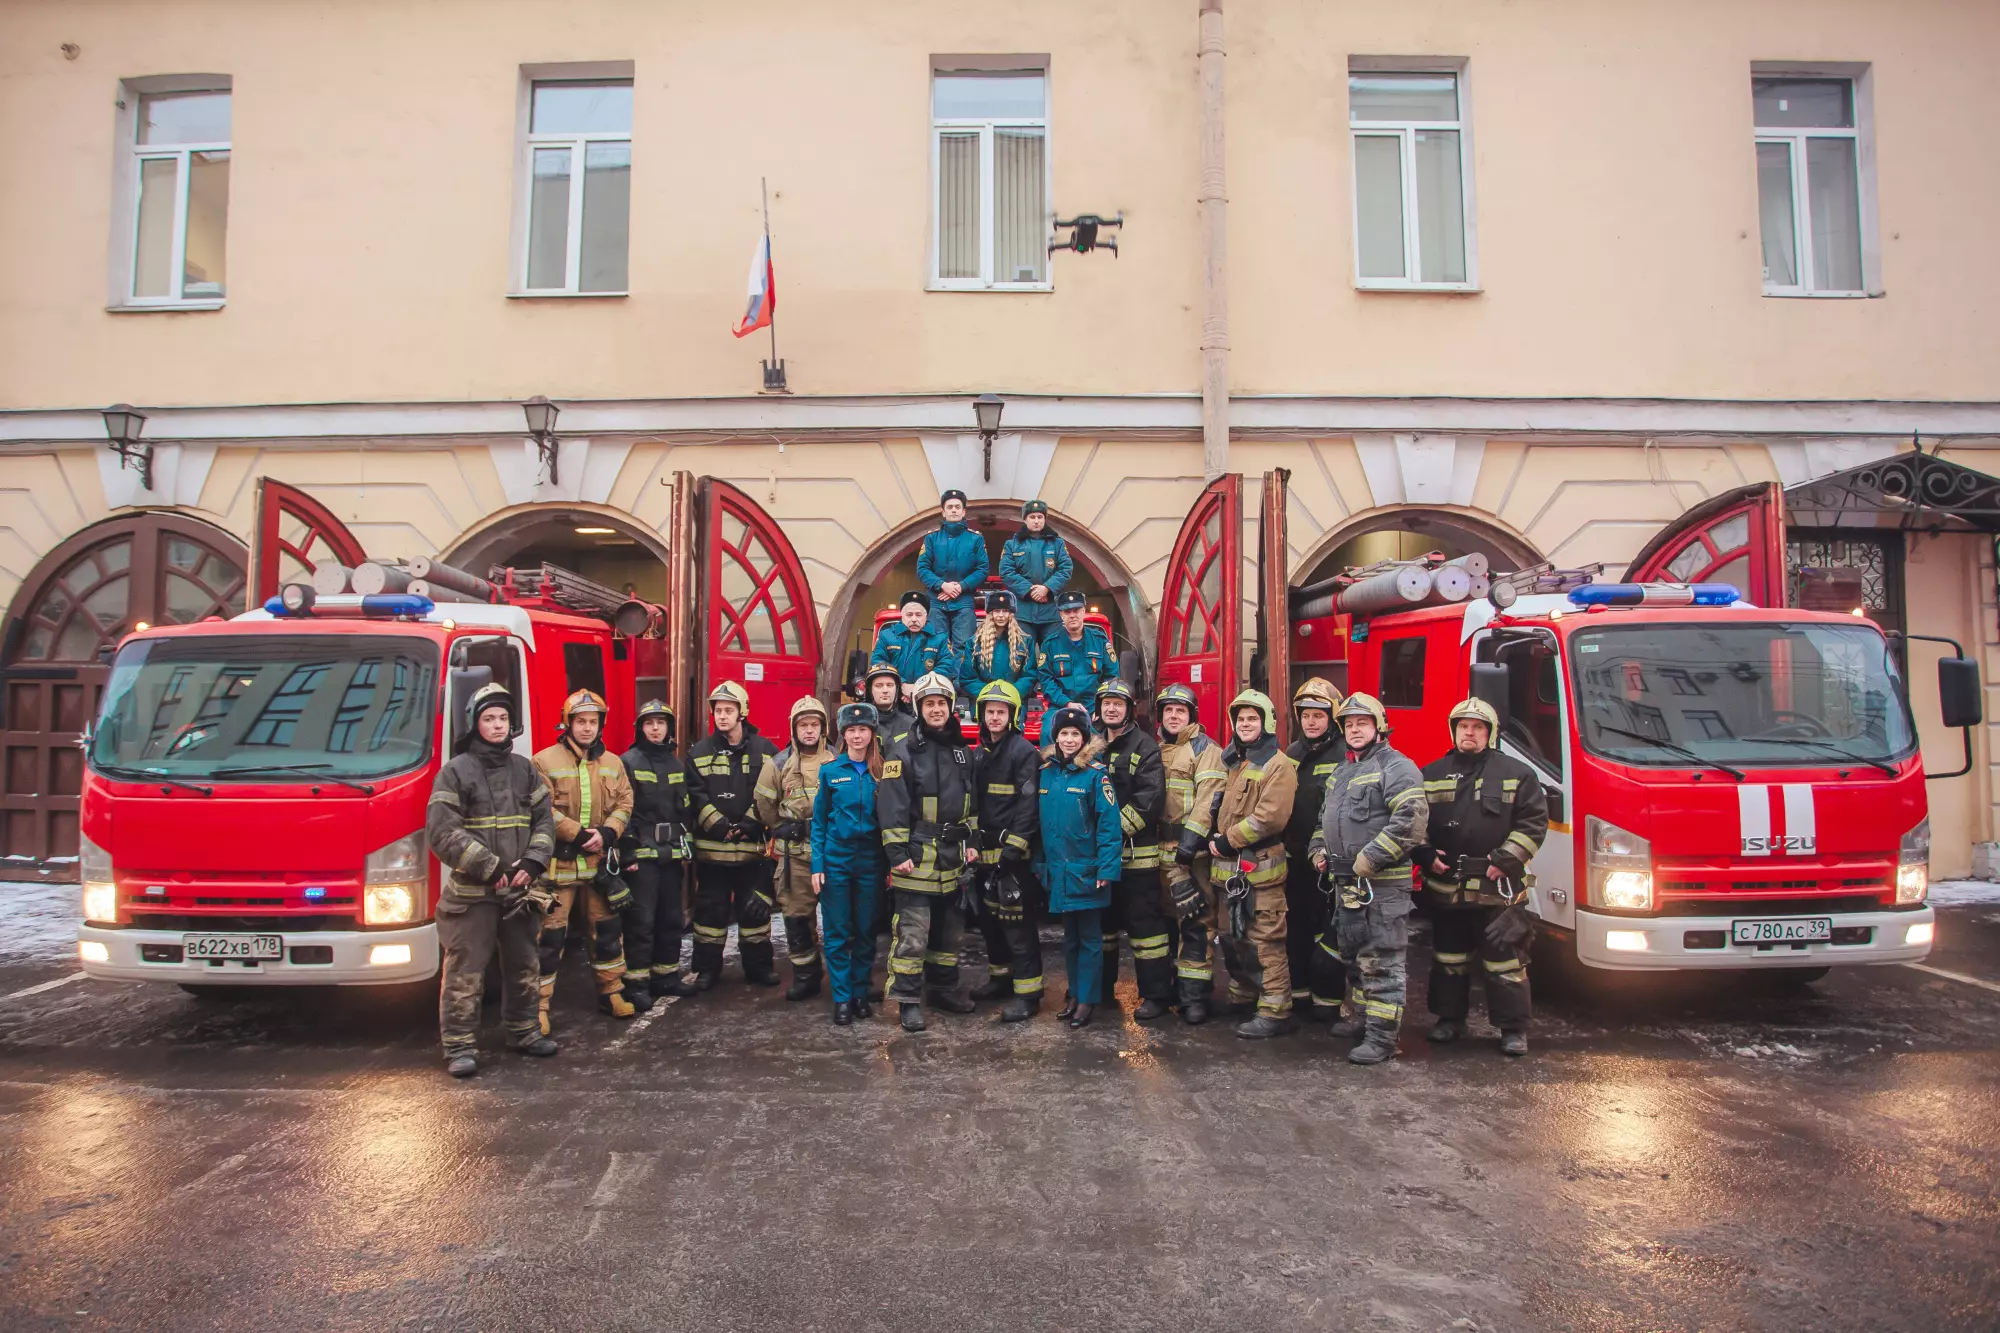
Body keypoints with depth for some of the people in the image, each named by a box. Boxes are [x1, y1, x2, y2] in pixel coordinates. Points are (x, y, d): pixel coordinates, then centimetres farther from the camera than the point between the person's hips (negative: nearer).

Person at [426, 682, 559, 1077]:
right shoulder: (455, 771, -6)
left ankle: (523, 1031, 30)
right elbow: (442, 833, -12)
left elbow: (544, 821, 8)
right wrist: (491, 868, -16)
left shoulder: (524, 770, 8)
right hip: (471, 893, -5)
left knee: (524, 966, 15)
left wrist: (532, 863, -8)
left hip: (520, 891, 5)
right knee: (465, 973, -2)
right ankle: (459, 1046, 9)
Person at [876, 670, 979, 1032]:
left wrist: (972, 841, 11)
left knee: (948, 929, 16)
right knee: (912, 933, -6)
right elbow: (891, 808, -12)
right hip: (917, 859, -6)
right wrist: (897, 853, -16)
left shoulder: (963, 751, 11)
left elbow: (972, 801, 19)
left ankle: (943, 987, 30)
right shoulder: (904, 752, -8)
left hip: (952, 859, 6)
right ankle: (909, 1001, 1)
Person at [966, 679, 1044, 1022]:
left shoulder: (1023, 751, -10)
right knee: (990, 917, 15)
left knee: (1017, 920, -8)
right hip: (988, 851, 8)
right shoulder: (981, 754, 16)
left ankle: (1028, 992, -4)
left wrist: (1014, 847, -22)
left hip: (1013, 851, -8)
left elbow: (1028, 803, -16)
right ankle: (1001, 977, 29)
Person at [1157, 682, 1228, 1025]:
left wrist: (1192, 839, -24)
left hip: (1192, 850, -6)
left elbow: (1208, 799, -15)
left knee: (1195, 919, -7)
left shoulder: (1205, 750, -4)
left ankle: (1194, 994, -3)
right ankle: (1169, 984, 26)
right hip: (1160, 848, 7)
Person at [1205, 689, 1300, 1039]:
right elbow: (1218, 804, 24)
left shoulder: (1278, 766, -10)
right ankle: (1242, 995, 32)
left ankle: (1276, 1011, -2)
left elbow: (1270, 816, -20)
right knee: (1233, 936, 18)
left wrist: (1228, 840, -15)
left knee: (1265, 941, -7)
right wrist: (1214, 836, 5)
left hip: (1260, 868, -9)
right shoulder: (1232, 762, 18)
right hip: (1229, 867, 9)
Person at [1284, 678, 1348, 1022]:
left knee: (1329, 929, 0)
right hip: (1295, 857, 7)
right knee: (1296, 925, 14)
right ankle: (1298, 988, 26)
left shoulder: (1345, 755, -10)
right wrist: (1282, 846, 11)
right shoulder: (1292, 754, 12)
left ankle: (1328, 997, 9)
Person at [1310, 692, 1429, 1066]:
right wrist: (1319, 850, 14)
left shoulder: (1396, 767, -11)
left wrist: (1370, 859, -22)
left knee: (1381, 961, -7)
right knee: (1353, 955, 19)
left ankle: (1382, 1037, -3)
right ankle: (1359, 1017, 33)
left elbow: (1412, 818, -22)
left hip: (1383, 883, -9)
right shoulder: (1341, 773, 19)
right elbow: (1325, 816, 31)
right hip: (1346, 882, 9)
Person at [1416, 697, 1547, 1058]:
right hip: (1444, 887, 3)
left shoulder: (1516, 773, 1)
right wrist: (1426, 855, 0)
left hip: (1496, 889, -3)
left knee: (1505, 962, 0)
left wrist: (1506, 859, -10)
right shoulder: (1431, 775, 10)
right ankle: (1450, 1019, 26)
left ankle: (1514, 1028, 10)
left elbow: (1534, 822, -2)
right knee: (1448, 959, 13)